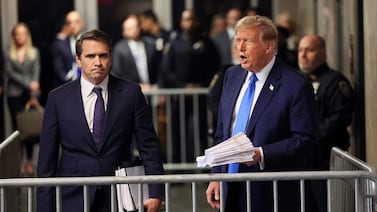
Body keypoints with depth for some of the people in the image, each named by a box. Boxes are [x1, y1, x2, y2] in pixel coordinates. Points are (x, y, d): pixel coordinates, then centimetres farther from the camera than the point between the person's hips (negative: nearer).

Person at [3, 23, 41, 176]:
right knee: (17, 127, -1)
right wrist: (28, 83, -15)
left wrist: (34, 94, -12)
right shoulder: (8, 54, 7)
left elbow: (36, 72, 0)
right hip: (14, 94, 0)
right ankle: (19, 162, 2)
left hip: (31, 94, 0)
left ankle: (29, 160, 5)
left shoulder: (34, 52, 9)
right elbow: (9, 72, -3)